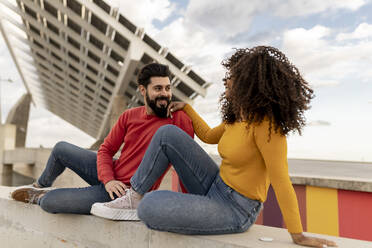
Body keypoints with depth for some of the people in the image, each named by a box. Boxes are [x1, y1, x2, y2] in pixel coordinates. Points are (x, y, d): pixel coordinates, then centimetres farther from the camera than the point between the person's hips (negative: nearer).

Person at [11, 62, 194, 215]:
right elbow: (106, 149, 3)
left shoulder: (177, 118, -19)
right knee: (60, 149, 18)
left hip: (127, 194, -6)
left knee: (48, 203, -10)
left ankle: (39, 197, 30)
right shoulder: (129, 116, -1)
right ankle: (41, 186, 49)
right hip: (110, 175, 6)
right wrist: (108, 179, -14)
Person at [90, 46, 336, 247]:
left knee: (149, 207, -28)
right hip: (216, 189, 9)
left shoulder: (265, 125, -23)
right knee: (168, 134, -1)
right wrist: (187, 108, 24)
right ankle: (134, 198, 5)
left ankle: (140, 210, 9)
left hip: (235, 210, -8)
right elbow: (209, 136, 22)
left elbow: (281, 182, -21)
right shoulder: (237, 117, 5)